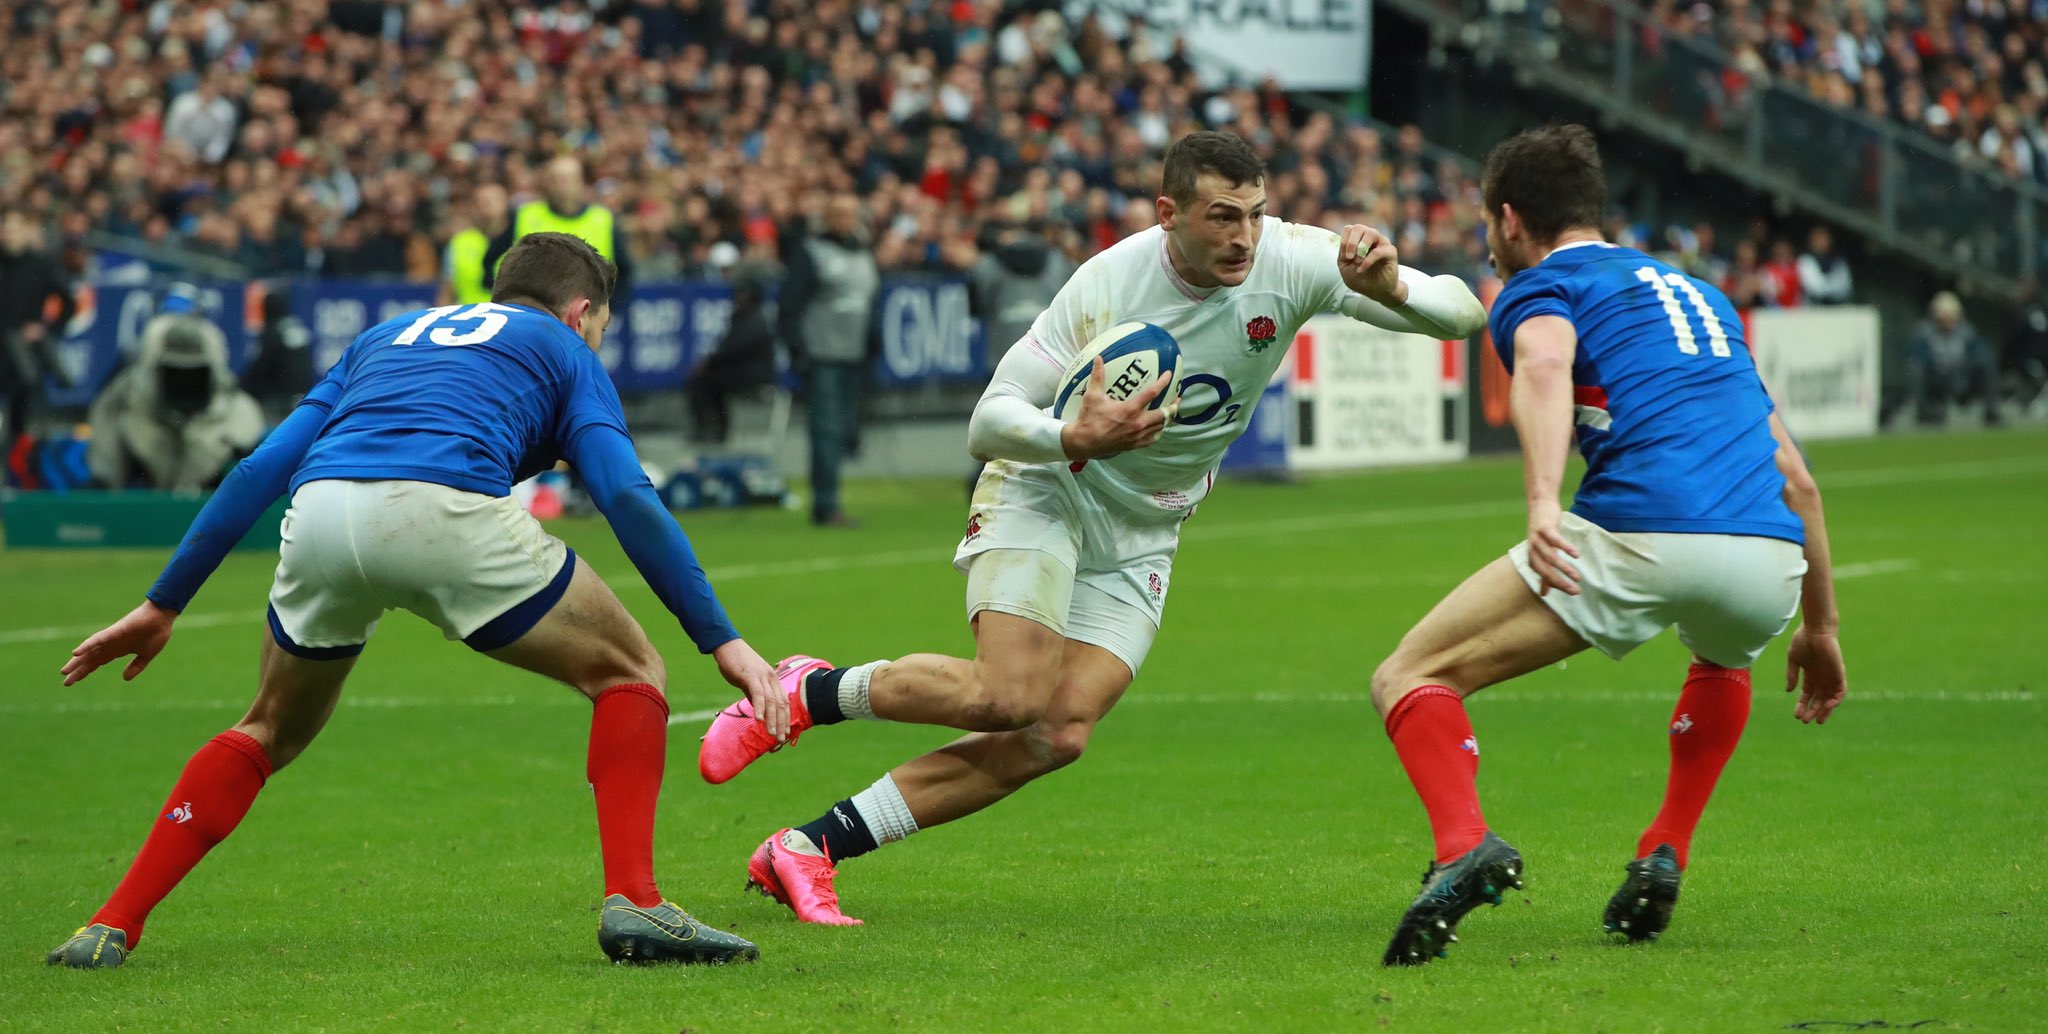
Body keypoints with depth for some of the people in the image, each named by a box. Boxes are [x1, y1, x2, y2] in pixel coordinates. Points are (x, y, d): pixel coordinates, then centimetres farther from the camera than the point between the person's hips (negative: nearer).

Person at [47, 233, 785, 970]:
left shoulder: (387, 336, 38)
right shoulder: (564, 350, 26)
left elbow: (260, 471, 30)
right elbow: (628, 498, 9)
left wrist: (163, 605, 32)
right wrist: (721, 639, 8)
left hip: (319, 514, 4)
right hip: (443, 508, -4)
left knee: (272, 731, 28)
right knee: (628, 673, 16)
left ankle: (112, 926, 18)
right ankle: (632, 904, 0)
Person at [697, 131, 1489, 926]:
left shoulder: (1291, 260, -16)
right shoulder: (1108, 284, -24)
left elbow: (1461, 314, -16)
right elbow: (989, 423, -21)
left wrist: (1391, 290, -39)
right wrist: (1074, 439, -42)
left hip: (1139, 540, 5)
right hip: (1043, 496, -4)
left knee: (1060, 734, -13)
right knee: (1008, 696, -26)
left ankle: (807, 850, -8)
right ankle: (808, 692, 0)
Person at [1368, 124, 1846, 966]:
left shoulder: (1536, 288, 15)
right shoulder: (1696, 293, 35)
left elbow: (1545, 367, -12)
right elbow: (1794, 475, 32)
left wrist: (1542, 503, -28)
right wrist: (1820, 625, 38)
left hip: (1642, 536, -6)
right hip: (1772, 560, 6)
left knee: (1408, 680, 8)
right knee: (1725, 657, 43)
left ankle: (1464, 845, -20)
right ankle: (1664, 858, 26)